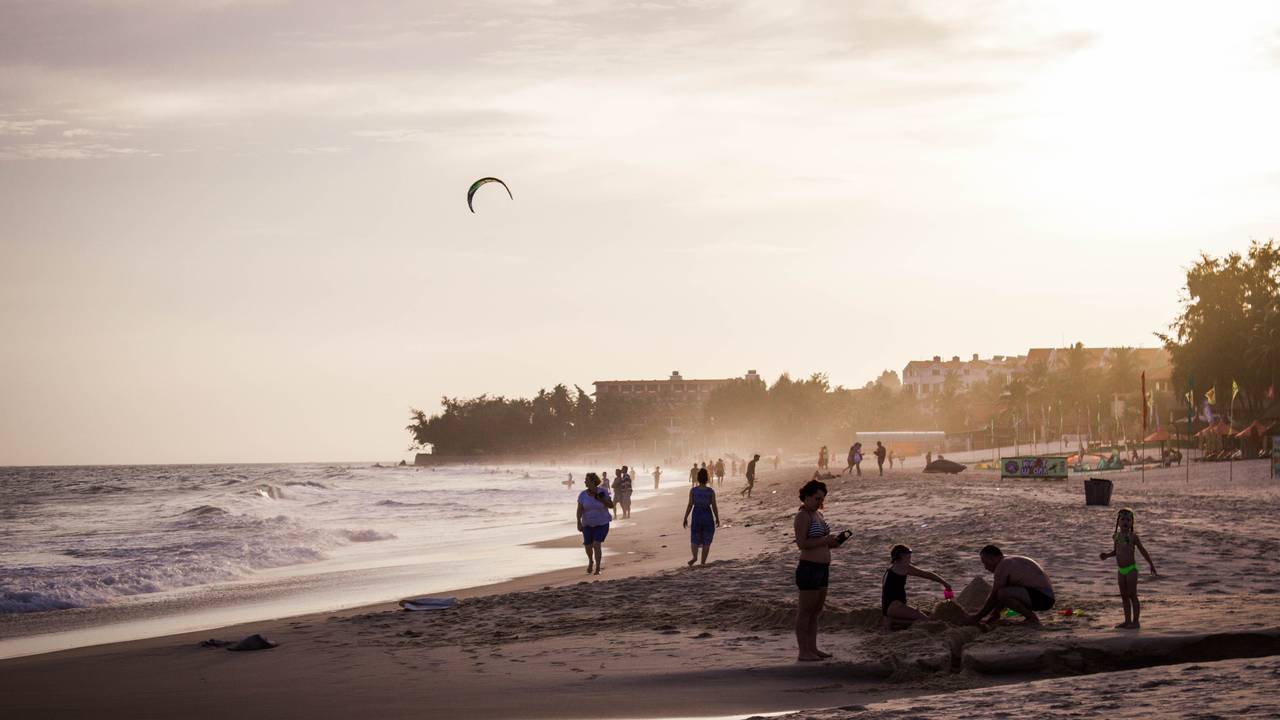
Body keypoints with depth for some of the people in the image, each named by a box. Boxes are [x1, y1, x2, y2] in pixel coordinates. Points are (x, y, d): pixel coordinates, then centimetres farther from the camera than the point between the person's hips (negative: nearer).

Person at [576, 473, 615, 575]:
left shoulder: (603, 492, -10)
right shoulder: (583, 494, -7)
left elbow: (611, 506, -4)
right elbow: (579, 509, -11)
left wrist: (603, 500, -22)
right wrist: (579, 522, -22)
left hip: (602, 524, -2)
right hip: (588, 524, 3)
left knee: (596, 545, -16)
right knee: (588, 546, 10)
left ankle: (598, 568, -4)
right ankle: (591, 561, 42)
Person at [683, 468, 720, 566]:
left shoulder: (693, 490, -8)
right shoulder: (711, 492, -8)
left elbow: (690, 505, -8)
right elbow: (714, 506, -5)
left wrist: (685, 518, 0)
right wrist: (717, 518, 8)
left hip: (696, 515, 0)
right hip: (708, 516, 0)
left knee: (695, 539, 12)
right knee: (706, 541, 10)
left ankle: (695, 556, -12)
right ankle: (703, 561, 10)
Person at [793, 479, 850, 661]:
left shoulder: (818, 514, 16)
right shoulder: (803, 516, -13)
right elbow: (802, 543, -20)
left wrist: (833, 541, 8)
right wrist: (825, 541, -22)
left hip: (822, 569, 10)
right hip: (809, 568, -10)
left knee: (816, 611, 14)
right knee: (805, 611, -4)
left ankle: (812, 649, 21)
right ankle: (804, 652, -1)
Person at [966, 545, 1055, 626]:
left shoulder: (1003, 565, -12)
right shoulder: (1011, 561, 19)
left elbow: (993, 597, -10)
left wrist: (977, 617, -2)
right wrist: (995, 613, 23)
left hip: (1041, 598, -10)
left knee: (1002, 594, -27)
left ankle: (1032, 618, -12)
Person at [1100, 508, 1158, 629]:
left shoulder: (1132, 536, -9)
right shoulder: (1116, 536, 6)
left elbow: (1143, 551, -3)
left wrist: (1151, 565, -3)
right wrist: (1106, 555, 1)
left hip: (1131, 569, -6)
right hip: (1121, 570, 6)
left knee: (1132, 595, -4)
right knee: (1124, 596, 10)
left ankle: (1136, 621, 1)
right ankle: (1127, 621, 18)